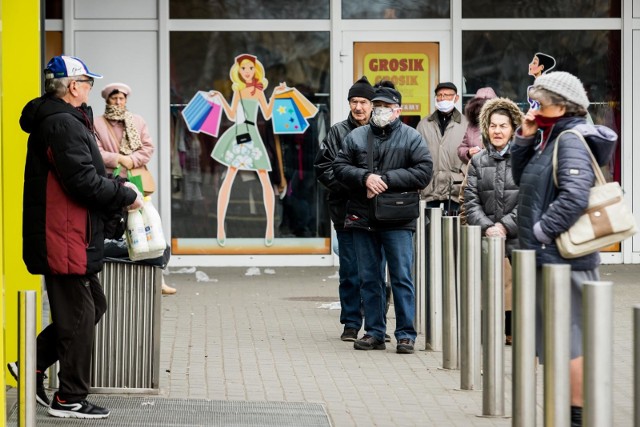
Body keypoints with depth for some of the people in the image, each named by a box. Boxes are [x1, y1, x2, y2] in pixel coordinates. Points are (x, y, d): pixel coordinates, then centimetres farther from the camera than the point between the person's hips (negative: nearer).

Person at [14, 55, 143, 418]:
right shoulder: (64, 124, -18)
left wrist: (117, 186, 7)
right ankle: (70, 399, 8)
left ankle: (33, 365, 20)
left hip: (69, 236, 11)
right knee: (79, 315, -1)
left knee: (93, 306, 18)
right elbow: (84, 182, -23)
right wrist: (126, 197, -11)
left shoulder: (60, 120, 17)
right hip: (66, 239, -11)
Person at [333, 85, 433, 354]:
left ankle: (406, 335, 1)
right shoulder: (356, 136, 11)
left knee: (402, 277, -4)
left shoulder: (411, 138, 2)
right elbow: (339, 166, 6)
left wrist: (387, 179, -13)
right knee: (369, 279, 8)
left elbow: (424, 171, -7)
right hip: (362, 218, 3)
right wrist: (365, 178, -12)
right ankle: (374, 333, 16)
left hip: (398, 220, -3)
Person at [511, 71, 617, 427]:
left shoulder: (571, 141, -15)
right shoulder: (553, 138, 15)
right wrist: (525, 139, 8)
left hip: (564, 257, -10)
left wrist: (541, 230, -19)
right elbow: (522, 178, 21)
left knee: (570, 341, -5)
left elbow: (575, 197, -26)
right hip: (552, 256, 10)